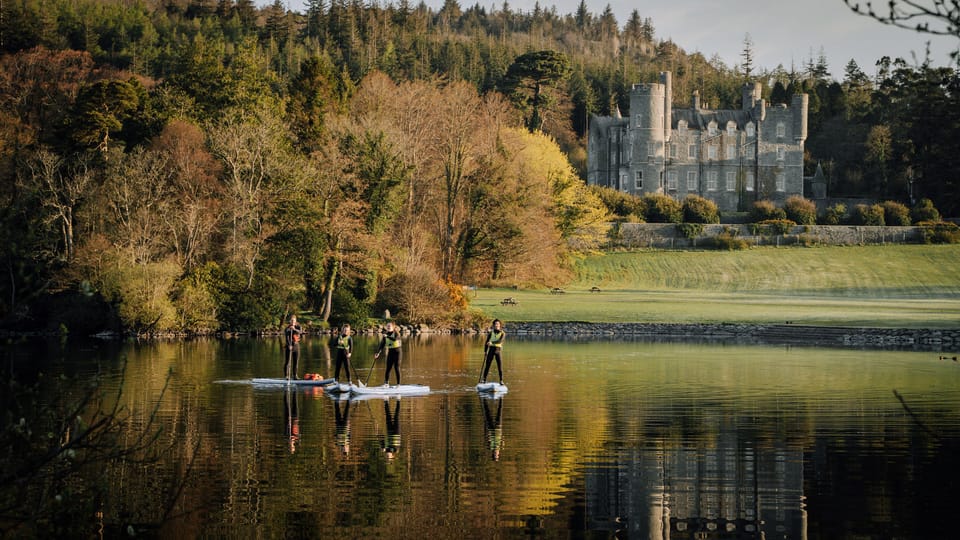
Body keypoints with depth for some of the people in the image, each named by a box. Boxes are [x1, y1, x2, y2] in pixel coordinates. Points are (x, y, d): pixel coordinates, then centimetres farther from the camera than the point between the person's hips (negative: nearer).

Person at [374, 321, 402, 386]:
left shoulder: (396, 333, -7)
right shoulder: (385, 335, 5)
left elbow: (395, 339, -29)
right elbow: (382, 344, 2)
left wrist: (387, 336, -35)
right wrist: (378, 353, -8)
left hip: (396, 351, -4)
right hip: (390, 352, 4)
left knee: (397, 368, -5)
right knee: (388, 368, 1)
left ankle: (398, 384, -1)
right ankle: (386, 383, 4)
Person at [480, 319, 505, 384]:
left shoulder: (502, 333, 1)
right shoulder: (491, 333, 8)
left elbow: (500, 341, -17)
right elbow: (487, 342, 11)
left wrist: (492, 342, -31)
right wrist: (485, 351, 7)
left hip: (498, 350, -2)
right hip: (491, 349, 2)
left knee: (499, 365, -6)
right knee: (487, 364, 1)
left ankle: (501, 380, -3)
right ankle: (484, 379, 7)